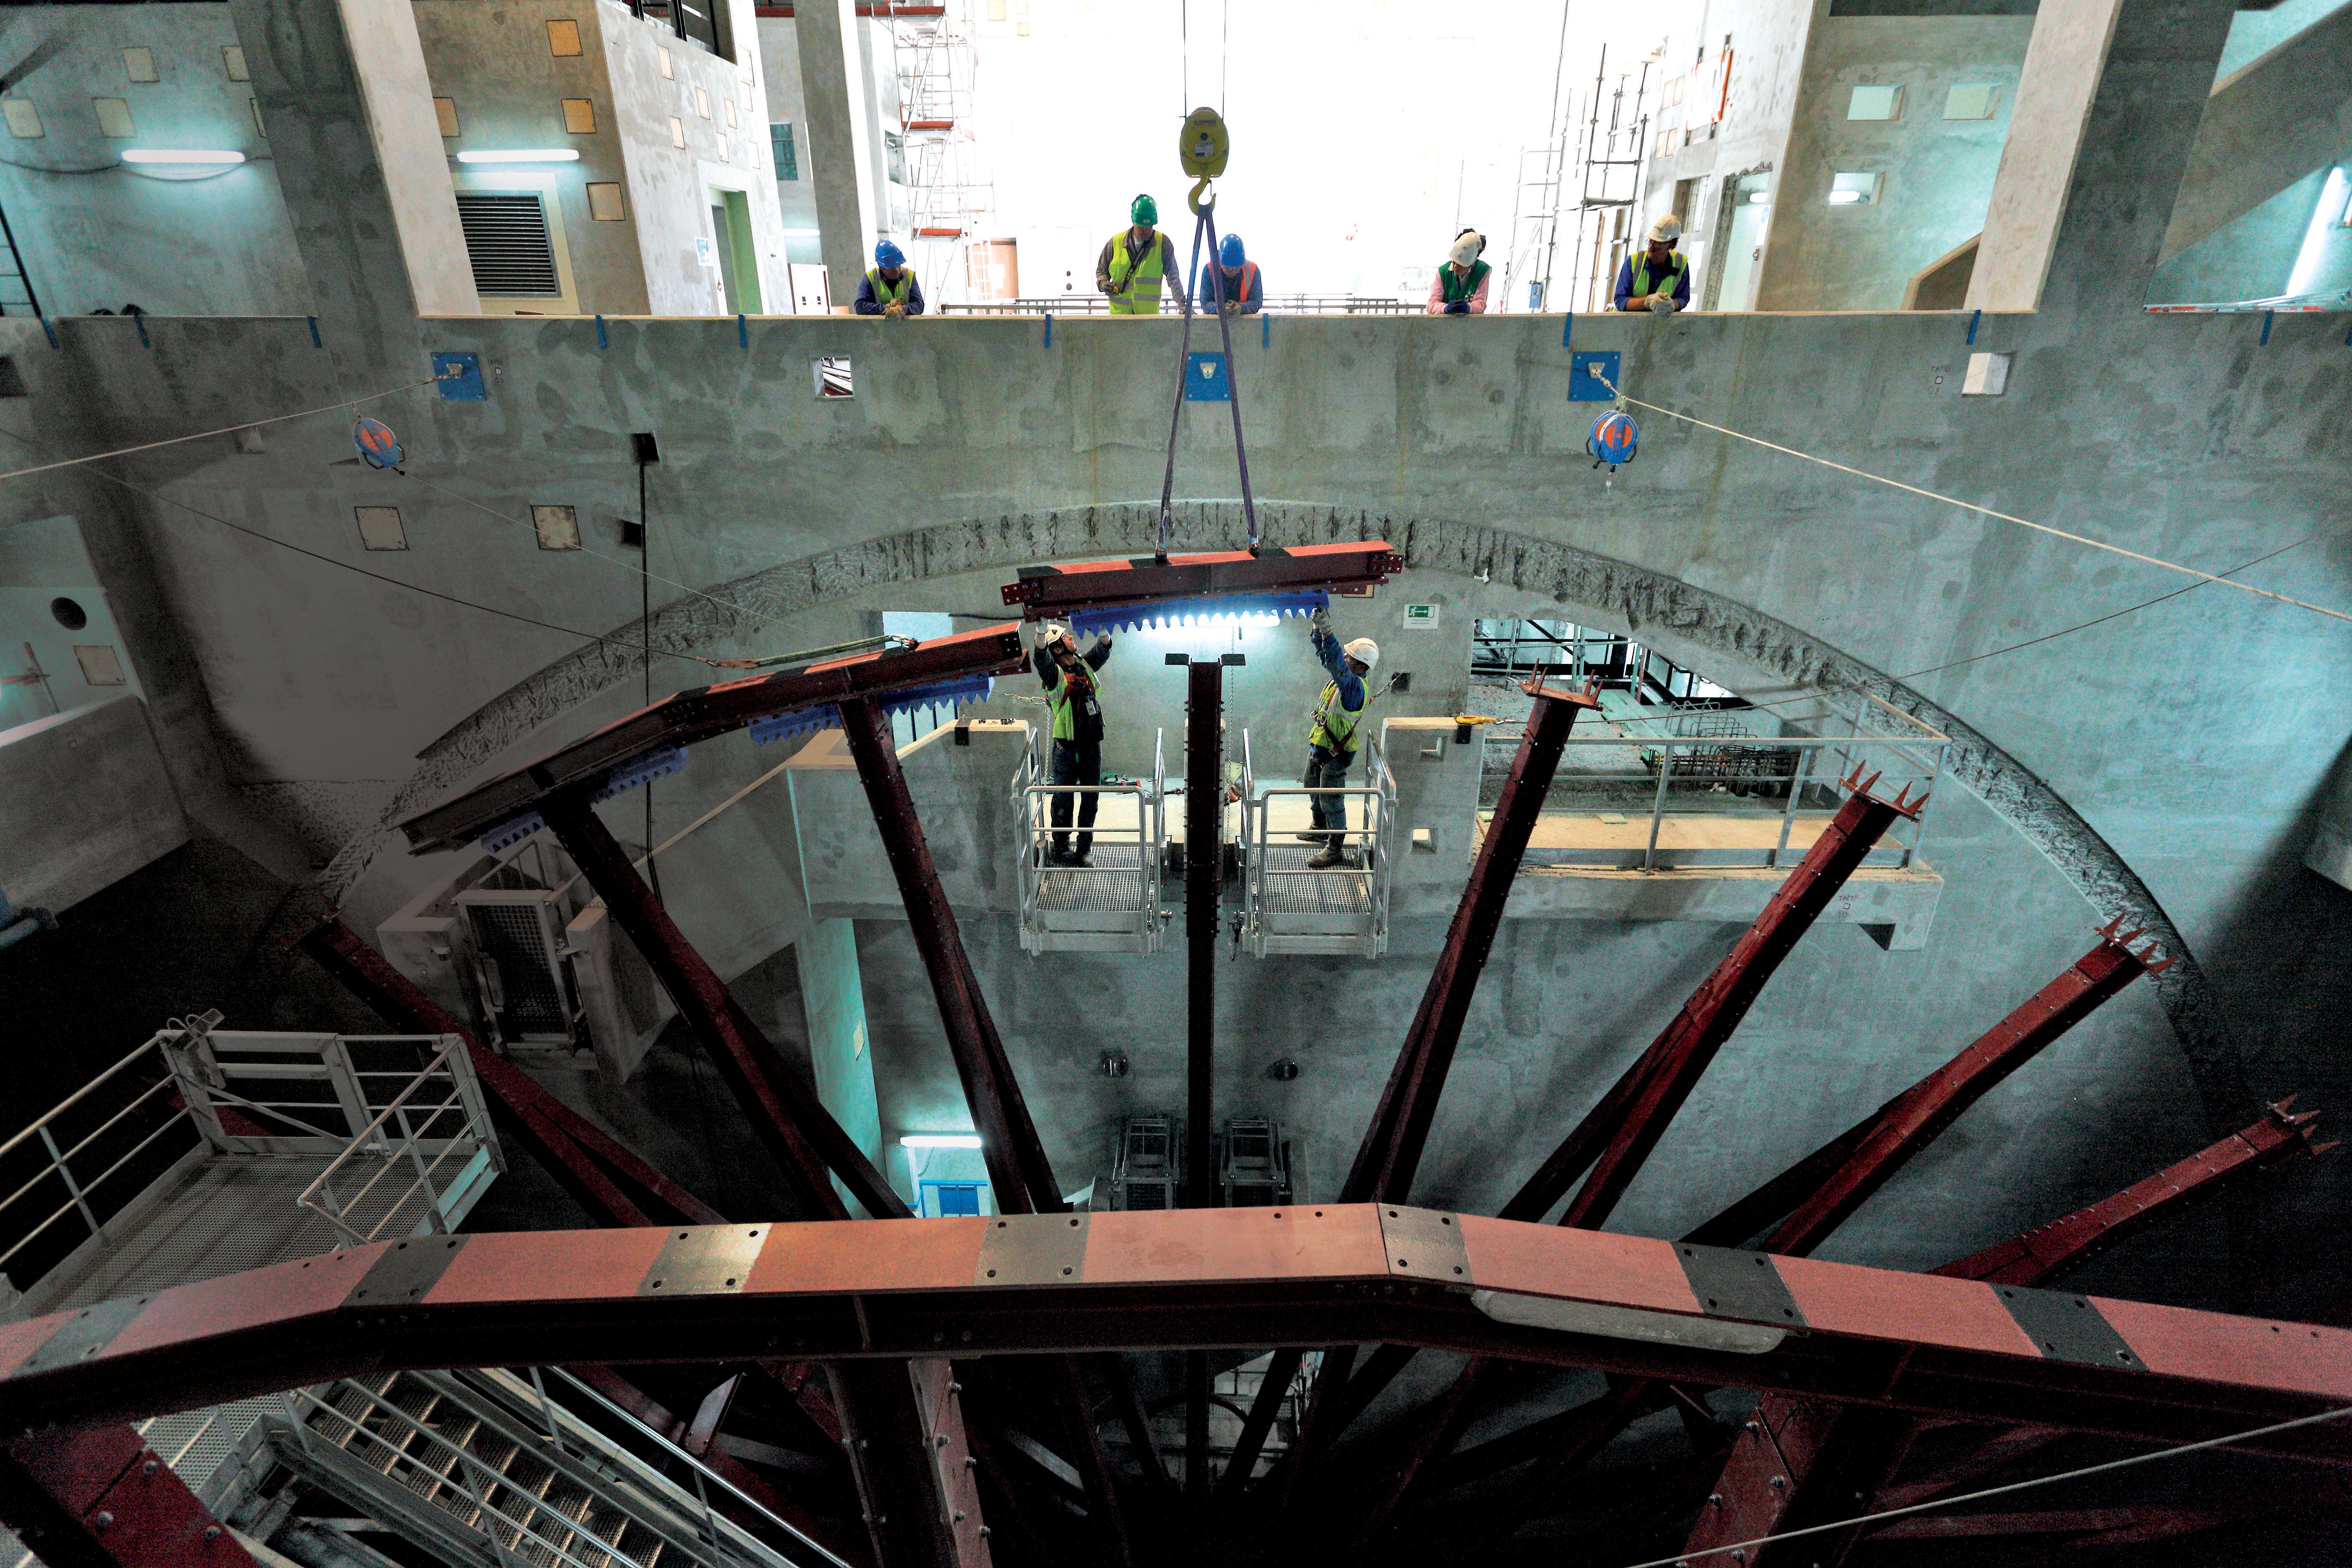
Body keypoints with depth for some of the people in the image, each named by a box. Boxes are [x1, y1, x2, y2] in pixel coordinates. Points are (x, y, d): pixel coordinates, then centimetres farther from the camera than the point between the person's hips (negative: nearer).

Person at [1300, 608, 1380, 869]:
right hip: (1319, 746, 10)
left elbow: (1338, 667, -45)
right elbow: (1326, 653, 6)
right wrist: (1317, 629, -11)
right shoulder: (1343, 676, -1)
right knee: (1312, 786, 27)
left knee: (1332, 801, 0)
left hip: (1335, 753, -10)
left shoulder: (1355, 686, -27)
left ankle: (1335, 849, 13)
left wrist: (1327, 633, -54)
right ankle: (1320, 828, 47)